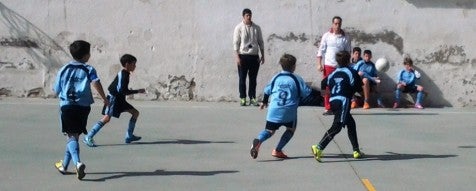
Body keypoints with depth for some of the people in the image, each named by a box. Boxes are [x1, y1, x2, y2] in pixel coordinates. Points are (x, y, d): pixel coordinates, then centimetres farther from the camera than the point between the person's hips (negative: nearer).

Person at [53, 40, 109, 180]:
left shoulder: (64, 70, 9)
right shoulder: (89, 69, 2)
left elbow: (57, 91, 12)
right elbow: (96, 83, -18)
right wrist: (104, 99, -13)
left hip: (66, 106, 0)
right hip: (83, 107, 0)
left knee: (71, 136, -3)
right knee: (75, 135, 13)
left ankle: (77, 162, -28)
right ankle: (64, 165, 25)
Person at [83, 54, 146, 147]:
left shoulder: (124, 74, 13)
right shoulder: (123, 74, -16)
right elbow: (124, 91, -22)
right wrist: (138, 91, -15)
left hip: (119, 99, 10)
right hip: (113, 98, -10)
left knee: (135, 112, 9)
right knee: (107, 118, -20)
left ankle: (129, 136, 12)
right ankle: (88, 137, -17)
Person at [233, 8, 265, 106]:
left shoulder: (256, 28, 7)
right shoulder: (239, 28, -2)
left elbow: (261, 42, 11)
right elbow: (236, 43, -4)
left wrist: (262, 55, 6)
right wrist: (237, 56, -12)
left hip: (254, 56, 3)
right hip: (243, 55, -3)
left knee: (253, 78, 6)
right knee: (242, 78, 2)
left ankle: (252, 98, 13)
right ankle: (242, 98, 9)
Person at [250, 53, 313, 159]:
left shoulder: (276, 77, 8)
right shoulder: (297, 79, -2)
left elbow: (267, 90, 16)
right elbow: (307, 92, -1)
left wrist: (264, 102, 33)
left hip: (274, 110, 3)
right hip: (289, 111, -3)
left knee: (270, 130, 13)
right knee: (291, 129, 21)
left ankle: (258, 140, -19)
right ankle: (277, 150, 12)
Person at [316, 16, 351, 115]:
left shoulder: (345, 38, 1)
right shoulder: (327, 35, 2)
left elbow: (348, 53, 5)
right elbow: (321, 50, 3)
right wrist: (319, 64, -5)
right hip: (328, 65, 0)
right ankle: (328, 109, 9)